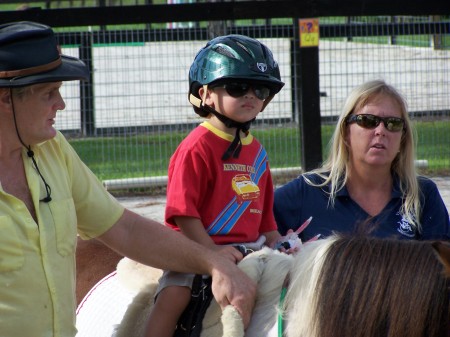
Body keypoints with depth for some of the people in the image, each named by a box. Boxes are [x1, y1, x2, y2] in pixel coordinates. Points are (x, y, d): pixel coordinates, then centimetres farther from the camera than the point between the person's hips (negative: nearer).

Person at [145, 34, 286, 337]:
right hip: (197, 247, -7)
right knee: (174, 294, -28)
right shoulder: (197, 147, -10)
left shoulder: (257, 151, 15)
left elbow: (265, 211, 22)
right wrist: (212, 252, -21)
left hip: (248, 250, 7)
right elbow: (183, 212, -15)